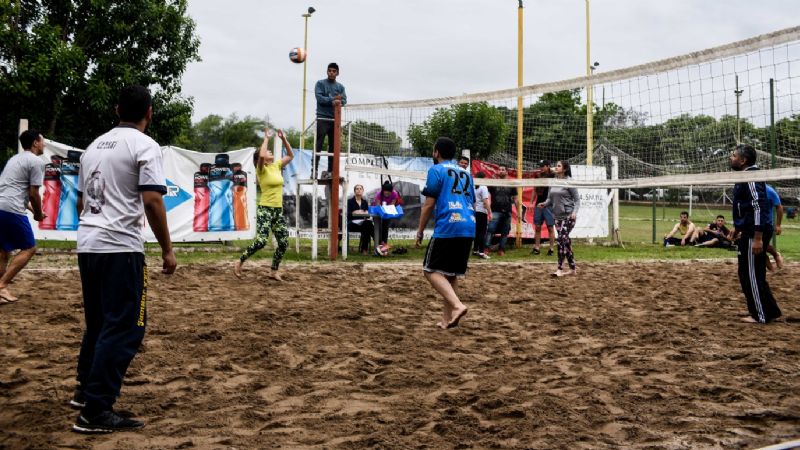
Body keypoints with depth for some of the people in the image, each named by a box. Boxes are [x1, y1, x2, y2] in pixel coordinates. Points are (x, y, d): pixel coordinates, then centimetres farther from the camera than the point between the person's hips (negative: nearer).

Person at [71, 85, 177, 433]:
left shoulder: (95, 145, 16)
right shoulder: (144, 145, -7)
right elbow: (152, 200, -16)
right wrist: (167, 249, -11)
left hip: (87, 245, 8)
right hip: (121, 248, -8)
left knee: (97, 322, 22)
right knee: (124, 328, -4)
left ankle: (86, 391, 34)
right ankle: (96, 412, -6)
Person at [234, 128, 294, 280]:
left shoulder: (276, 165, 12)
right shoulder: (261, 169, -7)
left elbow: (290, 155, 20)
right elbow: (261, 156, -28)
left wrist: (283, 139, 10)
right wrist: (266, 138, -17)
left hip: (279, 210, 7)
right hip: (265, 209, -7)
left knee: (284, 243, 3)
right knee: (261, 241, -19)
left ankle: (274, 271, 15)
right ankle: (239, 262, 0)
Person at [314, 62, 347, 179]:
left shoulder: (340, 86, 16)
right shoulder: (320, 84, 5)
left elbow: (344, 100, 4)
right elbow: (319, 97, -9)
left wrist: (338, 102, -18)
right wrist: (333, 100, -14)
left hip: (335, 119, 4)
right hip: (322, 118, -4)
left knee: (333, 146, 3)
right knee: (318, 145, -9)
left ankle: (330, 171, 5)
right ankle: (315, 169, -11)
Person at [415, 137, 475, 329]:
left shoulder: (436, 170, 2)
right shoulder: (465, 173, 22)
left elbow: (428, 205, -4)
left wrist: (420, 231, 3)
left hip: (447, 227, -7)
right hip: (469, 228, 7)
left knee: (432, 270, -3)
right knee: (451, 274, 13)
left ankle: (457, 305, -21)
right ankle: (447, 318, 12)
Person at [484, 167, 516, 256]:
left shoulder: (511, 185, 11)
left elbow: (515, 199, 13)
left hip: (507, 212, 3)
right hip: (495, 211, -3)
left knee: (505, 232, 5)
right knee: (490, 229, -16)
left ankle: (501, 250, 12)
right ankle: (486, 248, -19)